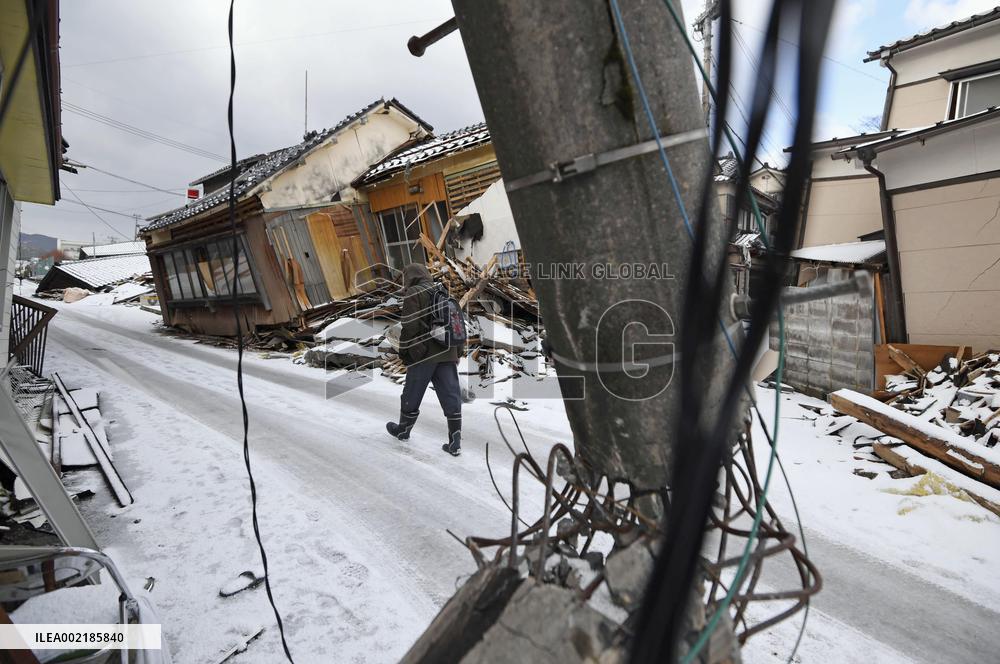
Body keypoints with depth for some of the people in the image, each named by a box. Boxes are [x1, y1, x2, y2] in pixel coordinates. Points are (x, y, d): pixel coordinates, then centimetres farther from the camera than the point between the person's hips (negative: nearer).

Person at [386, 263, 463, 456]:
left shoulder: (413, 293, -4)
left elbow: (409, 327, -13)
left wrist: (404, 352, -3)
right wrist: (458, 352, 22)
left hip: (423, 354, -6)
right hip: (447, 354, 6)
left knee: (412, 395, 13)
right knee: (451, 397, 2)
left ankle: (403, 430, 33)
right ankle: (455, 443, 1)